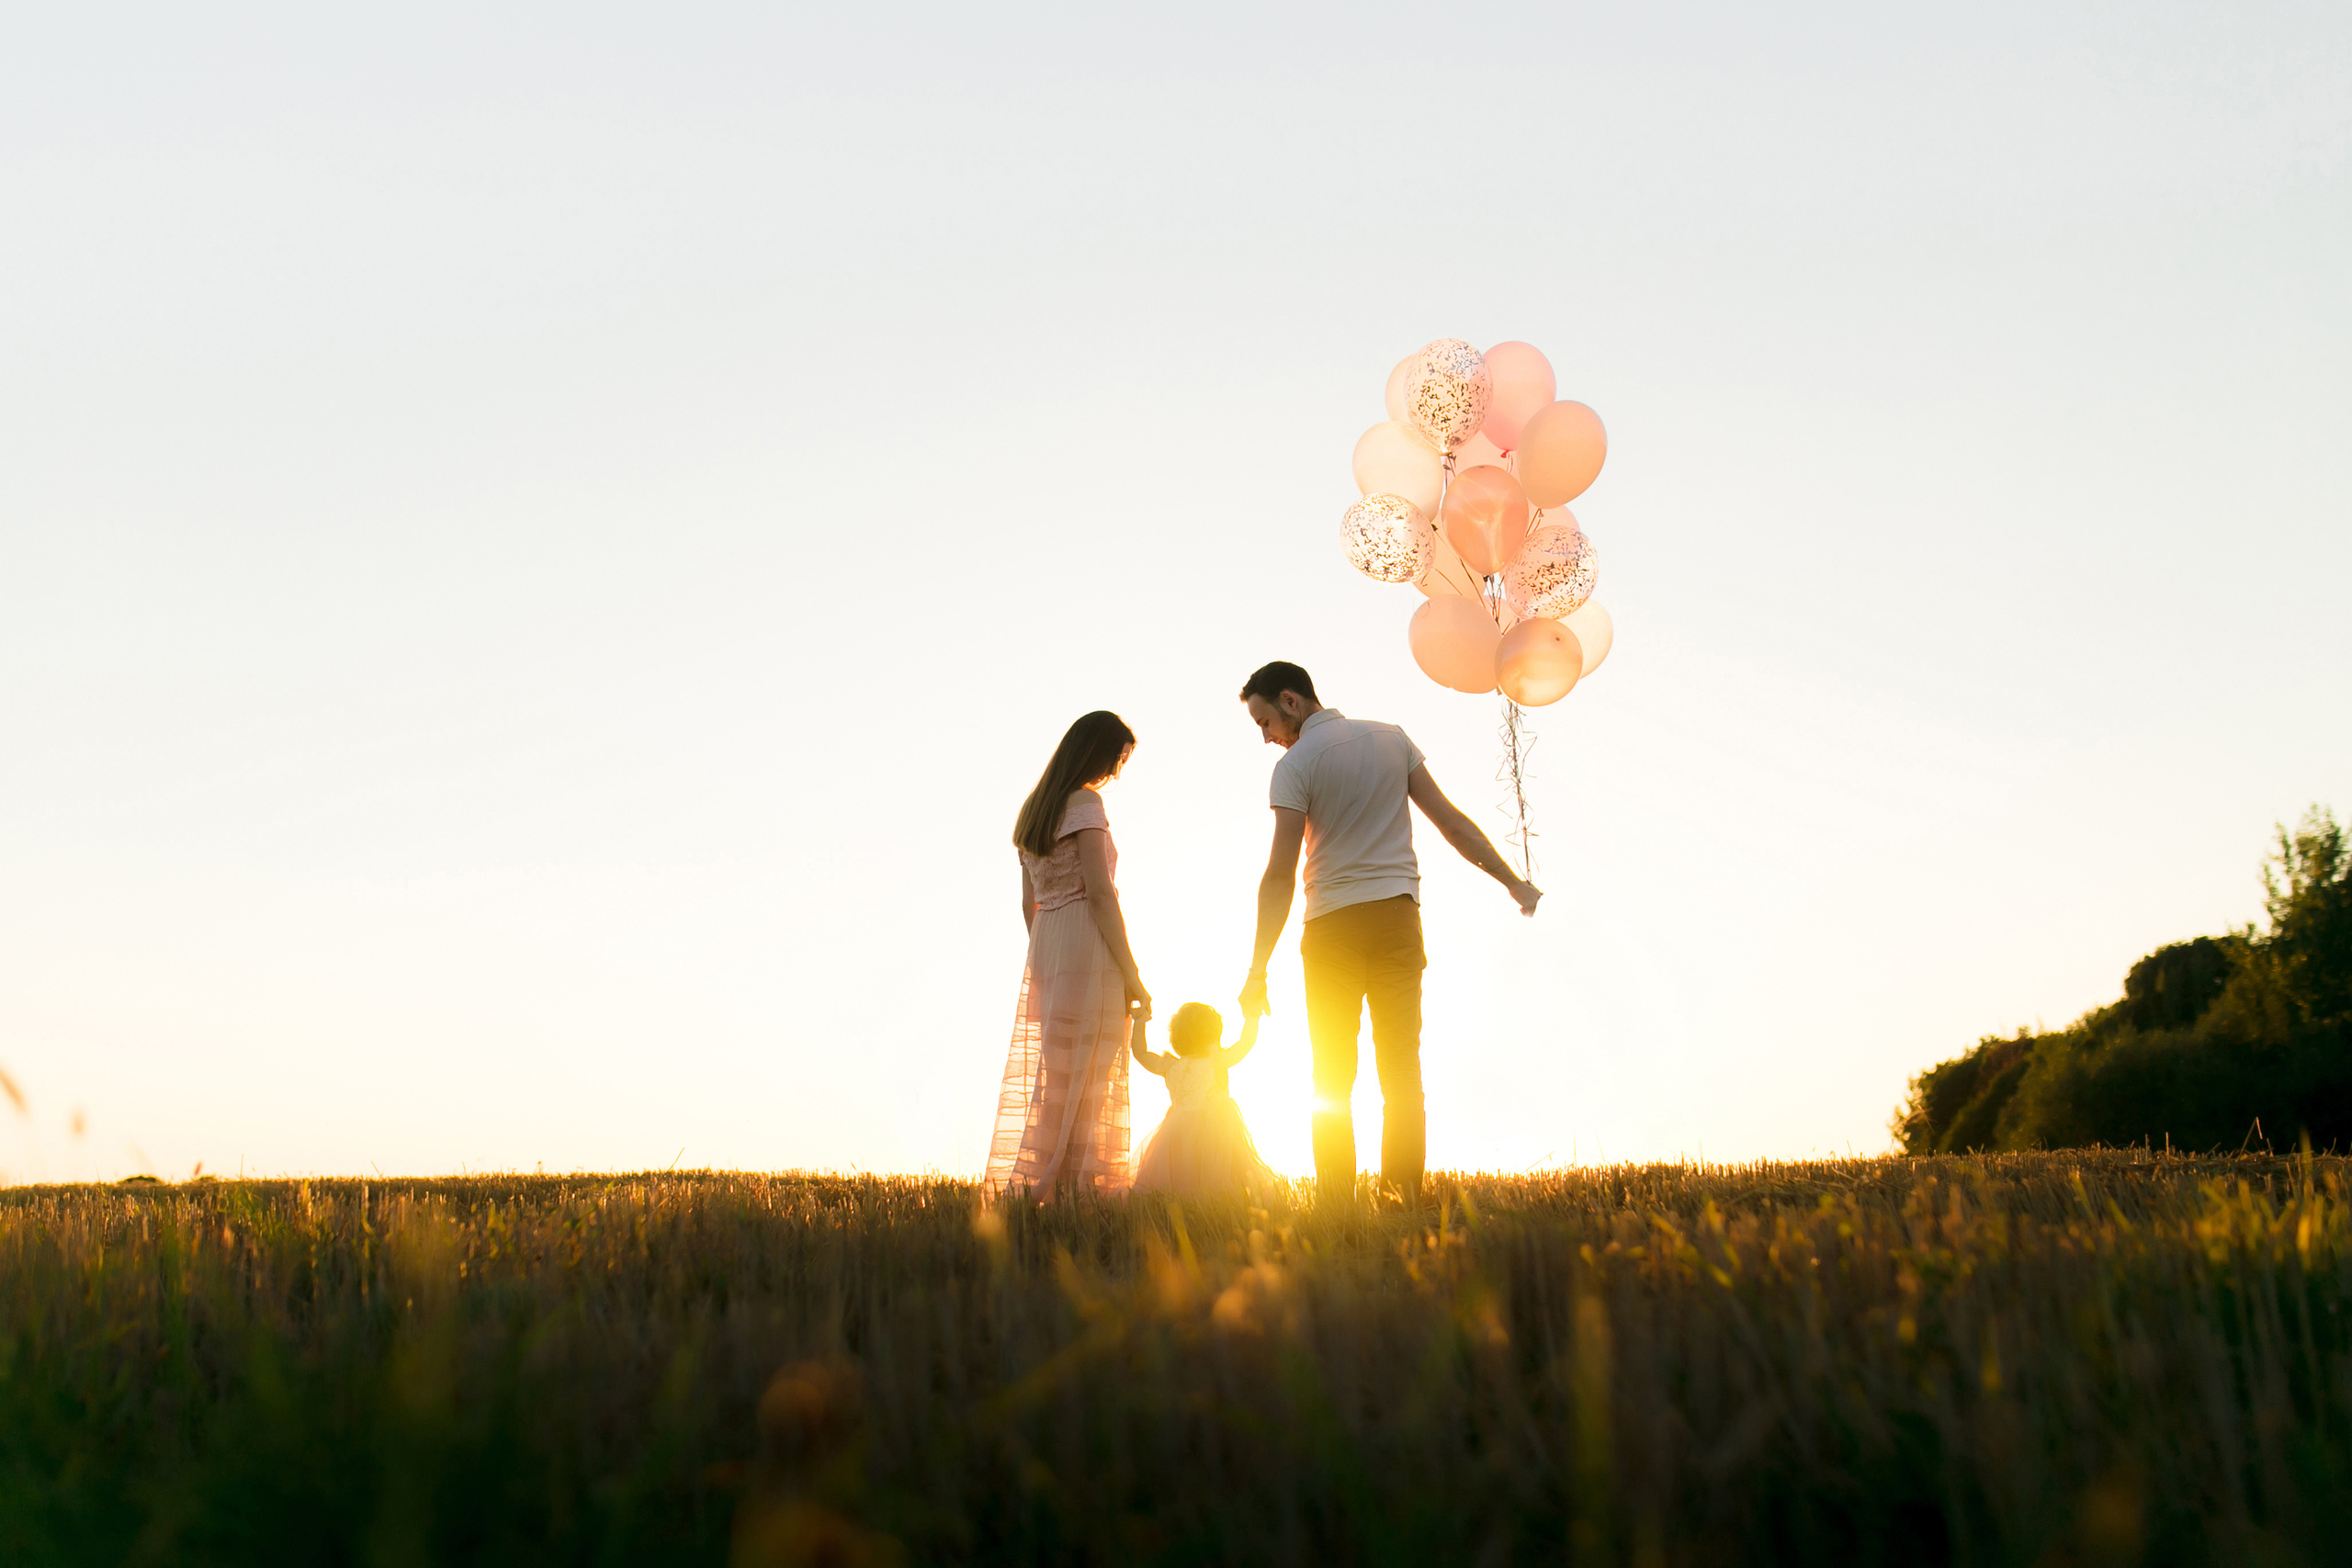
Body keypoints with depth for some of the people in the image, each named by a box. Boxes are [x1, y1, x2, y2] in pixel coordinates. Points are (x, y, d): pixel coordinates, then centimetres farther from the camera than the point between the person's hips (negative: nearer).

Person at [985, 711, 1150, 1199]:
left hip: (1045, 946, 8)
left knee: (1056, 1085, 9)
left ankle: (1036, 1194, 6)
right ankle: (1077, 1189, -9)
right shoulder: (1085, 802, -7)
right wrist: (1132, 975, -14)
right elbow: (1099, 892, -15)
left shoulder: (1033, 810, 18)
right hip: (1089, 949, -8)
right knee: (1084, 1087, -7)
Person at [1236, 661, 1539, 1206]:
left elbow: (1280, 872, -12)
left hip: (1333, 924, -3)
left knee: (1332, 1074, 4)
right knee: (1402, 1068, 3)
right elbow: (1449, 819, 6)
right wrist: (1511, 880, 12)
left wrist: (1258, 969, -10)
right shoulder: (1392, 738, 8)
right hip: (1397, 915, 3)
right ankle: (1407, 1200, -2)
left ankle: (1336, 1206, 1)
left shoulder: (1295, 764, -6)